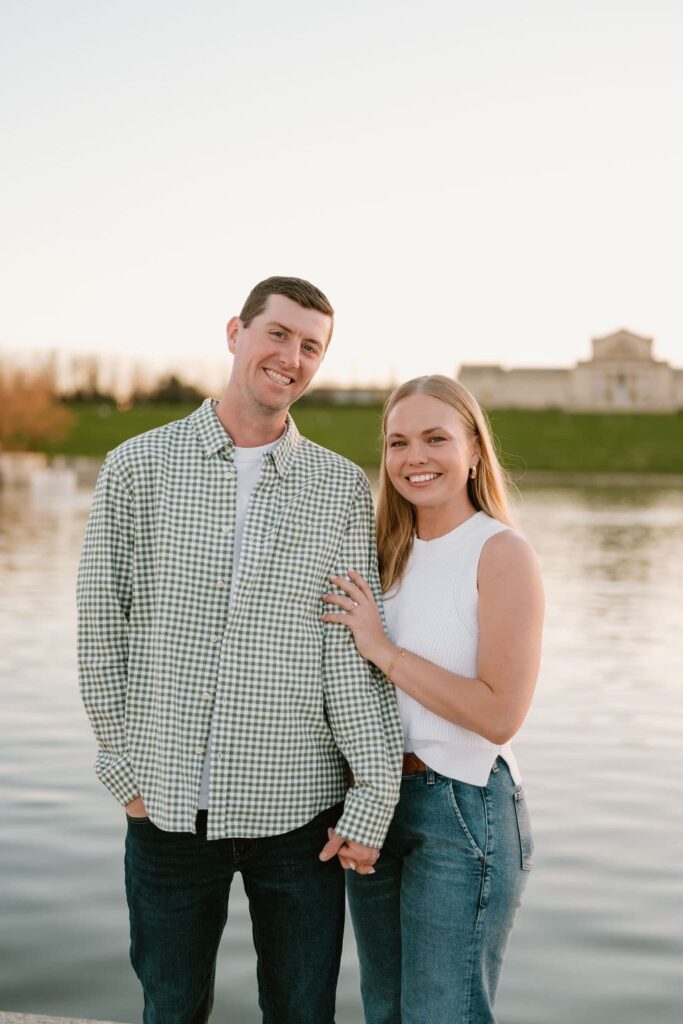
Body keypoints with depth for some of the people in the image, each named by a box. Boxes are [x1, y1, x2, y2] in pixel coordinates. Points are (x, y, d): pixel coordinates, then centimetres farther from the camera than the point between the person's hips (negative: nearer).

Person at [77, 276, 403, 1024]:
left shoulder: (341, 488, 2)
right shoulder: (137, 469, 0)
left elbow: (354, 653, -1)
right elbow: (101, 631, 2)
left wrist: (375, 797, -5)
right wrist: (125, 772, 0)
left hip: (296, 807, 0)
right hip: (168, 806, 0)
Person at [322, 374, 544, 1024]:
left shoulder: (502, 553, -11)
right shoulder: (393, 553, 8)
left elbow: (500, 714, -20)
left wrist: (383, 650, -17)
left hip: (462, 809, -7)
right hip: (376, 801, 7)